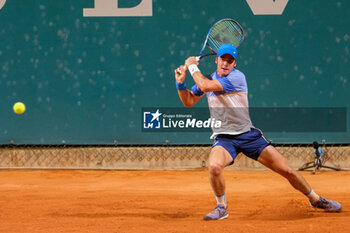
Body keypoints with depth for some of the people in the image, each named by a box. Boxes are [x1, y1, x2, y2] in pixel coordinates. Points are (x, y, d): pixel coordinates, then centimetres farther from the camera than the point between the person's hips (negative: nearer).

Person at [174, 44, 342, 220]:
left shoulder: (237, 77, -12)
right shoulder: (208, 79, 7)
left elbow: (206, 86, -20)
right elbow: (188, 101, 16)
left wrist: (193, 67, -5)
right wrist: (181, 82, -1)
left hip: (248, 135, -2)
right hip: (224, 138, 2)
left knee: (286, 170, -5)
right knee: (214, 166, -32)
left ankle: (315, 199, 21)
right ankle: (221, 207, -6)